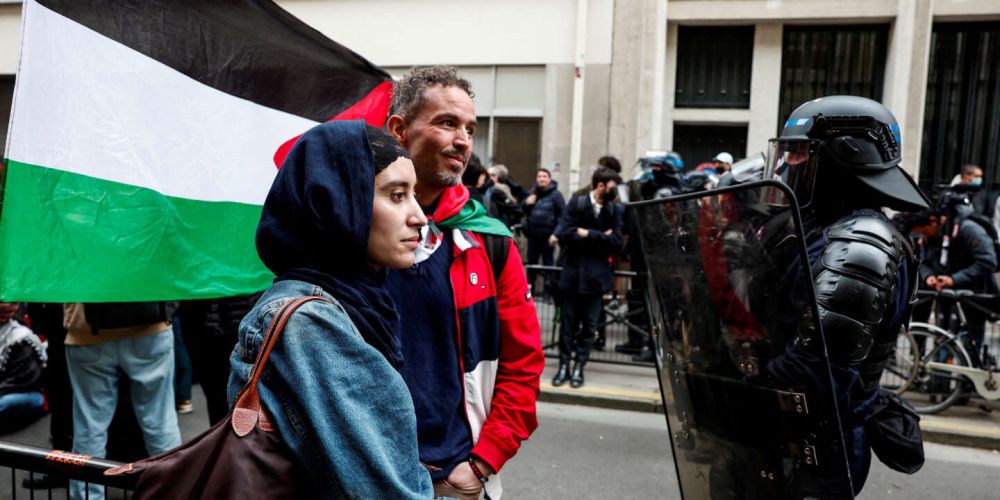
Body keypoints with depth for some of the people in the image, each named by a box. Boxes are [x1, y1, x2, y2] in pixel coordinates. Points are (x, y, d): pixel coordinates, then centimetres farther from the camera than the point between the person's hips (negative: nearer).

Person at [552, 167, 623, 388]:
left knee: (590, 324, 6)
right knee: (568, 322, 6)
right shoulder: (576, 203, -4)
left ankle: (579, 367, 17)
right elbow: (564, 234, -14)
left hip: (597, 274, 2)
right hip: (574, 271, -1)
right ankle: (564, 365, 17)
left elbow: (616, 241, -8)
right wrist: (600, 239, -12)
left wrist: (587, 234, -13)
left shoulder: (614, 209, 2)